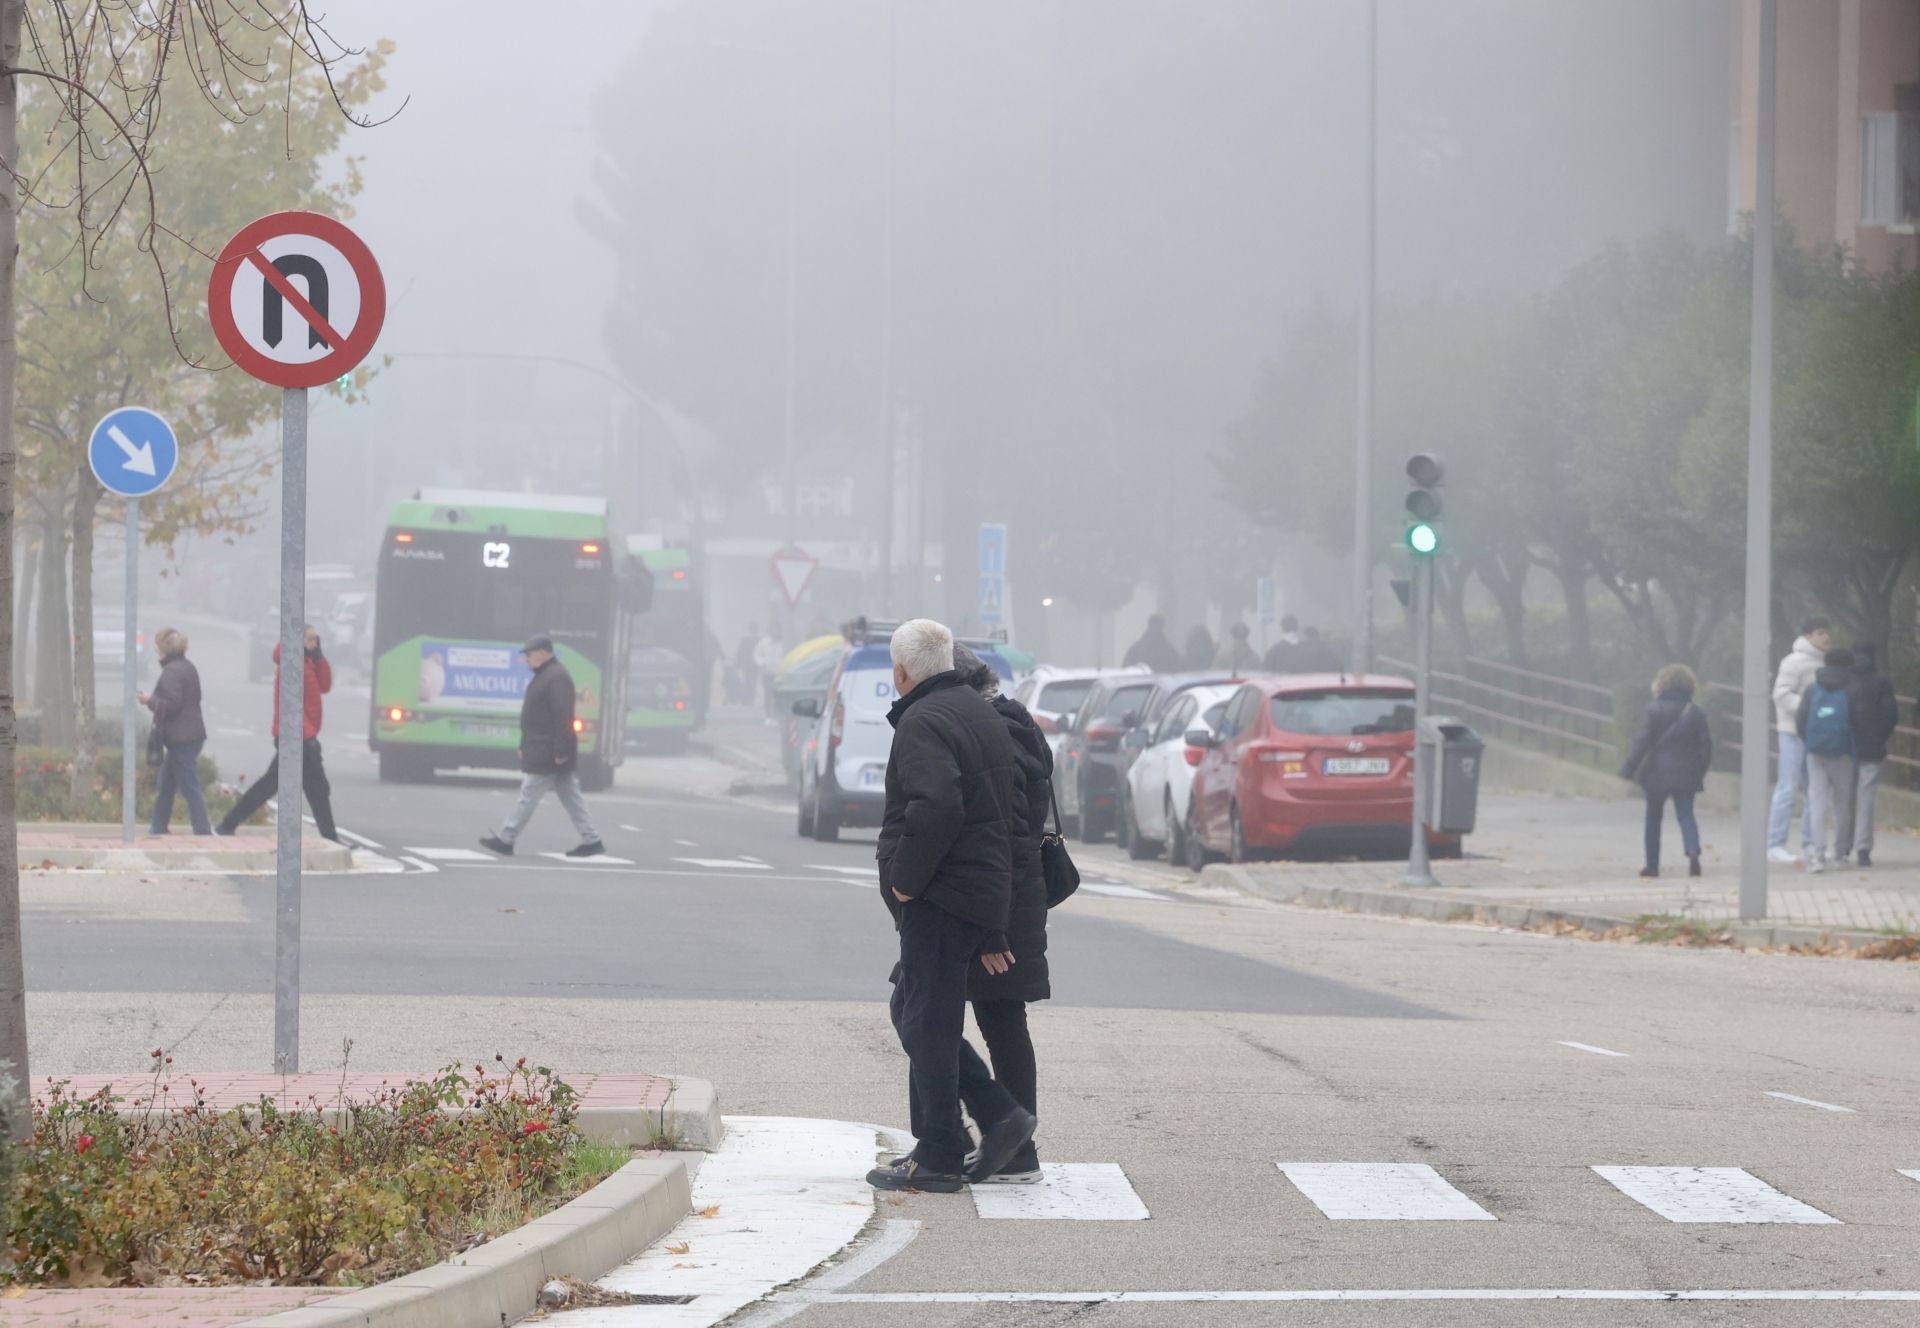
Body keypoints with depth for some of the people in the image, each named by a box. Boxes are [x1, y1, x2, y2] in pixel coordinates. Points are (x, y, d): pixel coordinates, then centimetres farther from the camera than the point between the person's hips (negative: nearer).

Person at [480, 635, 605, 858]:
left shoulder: (556, 678, -17)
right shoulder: (546, 675, 17)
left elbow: (563, 717, -23)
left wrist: (560, 752, -26)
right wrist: (525, 746, 23)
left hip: (546, 756, -11)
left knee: (528, 796, -4)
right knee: (571, 797, 10)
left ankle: (505, 840, 0)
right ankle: (591, 841, 10)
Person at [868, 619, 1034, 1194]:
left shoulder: (924, 724, -14)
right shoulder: (982, 713, 18)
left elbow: (935, 807, -31)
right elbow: (1002, 812, 22)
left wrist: (905, 879, -18)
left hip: (938, 903, -10)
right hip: (985, 895, 10)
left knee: (928, 1023, -4)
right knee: (912, 1012, 17)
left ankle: (939, 1158, -1)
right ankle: (999, 1116, 12)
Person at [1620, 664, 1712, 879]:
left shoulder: (1653, 710, -7)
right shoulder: (1696, 713, 2)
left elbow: (1642, 741, -11)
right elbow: (1706, 743, 4)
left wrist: (1629, 768, -8)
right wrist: (1701, 770, 15)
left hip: (1657, 772, -2)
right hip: (1685, 773, 2)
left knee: (1653, 818, 10)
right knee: (1685, 815, 4)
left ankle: (1652, 864, 12)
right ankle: (1693, 849, -24)